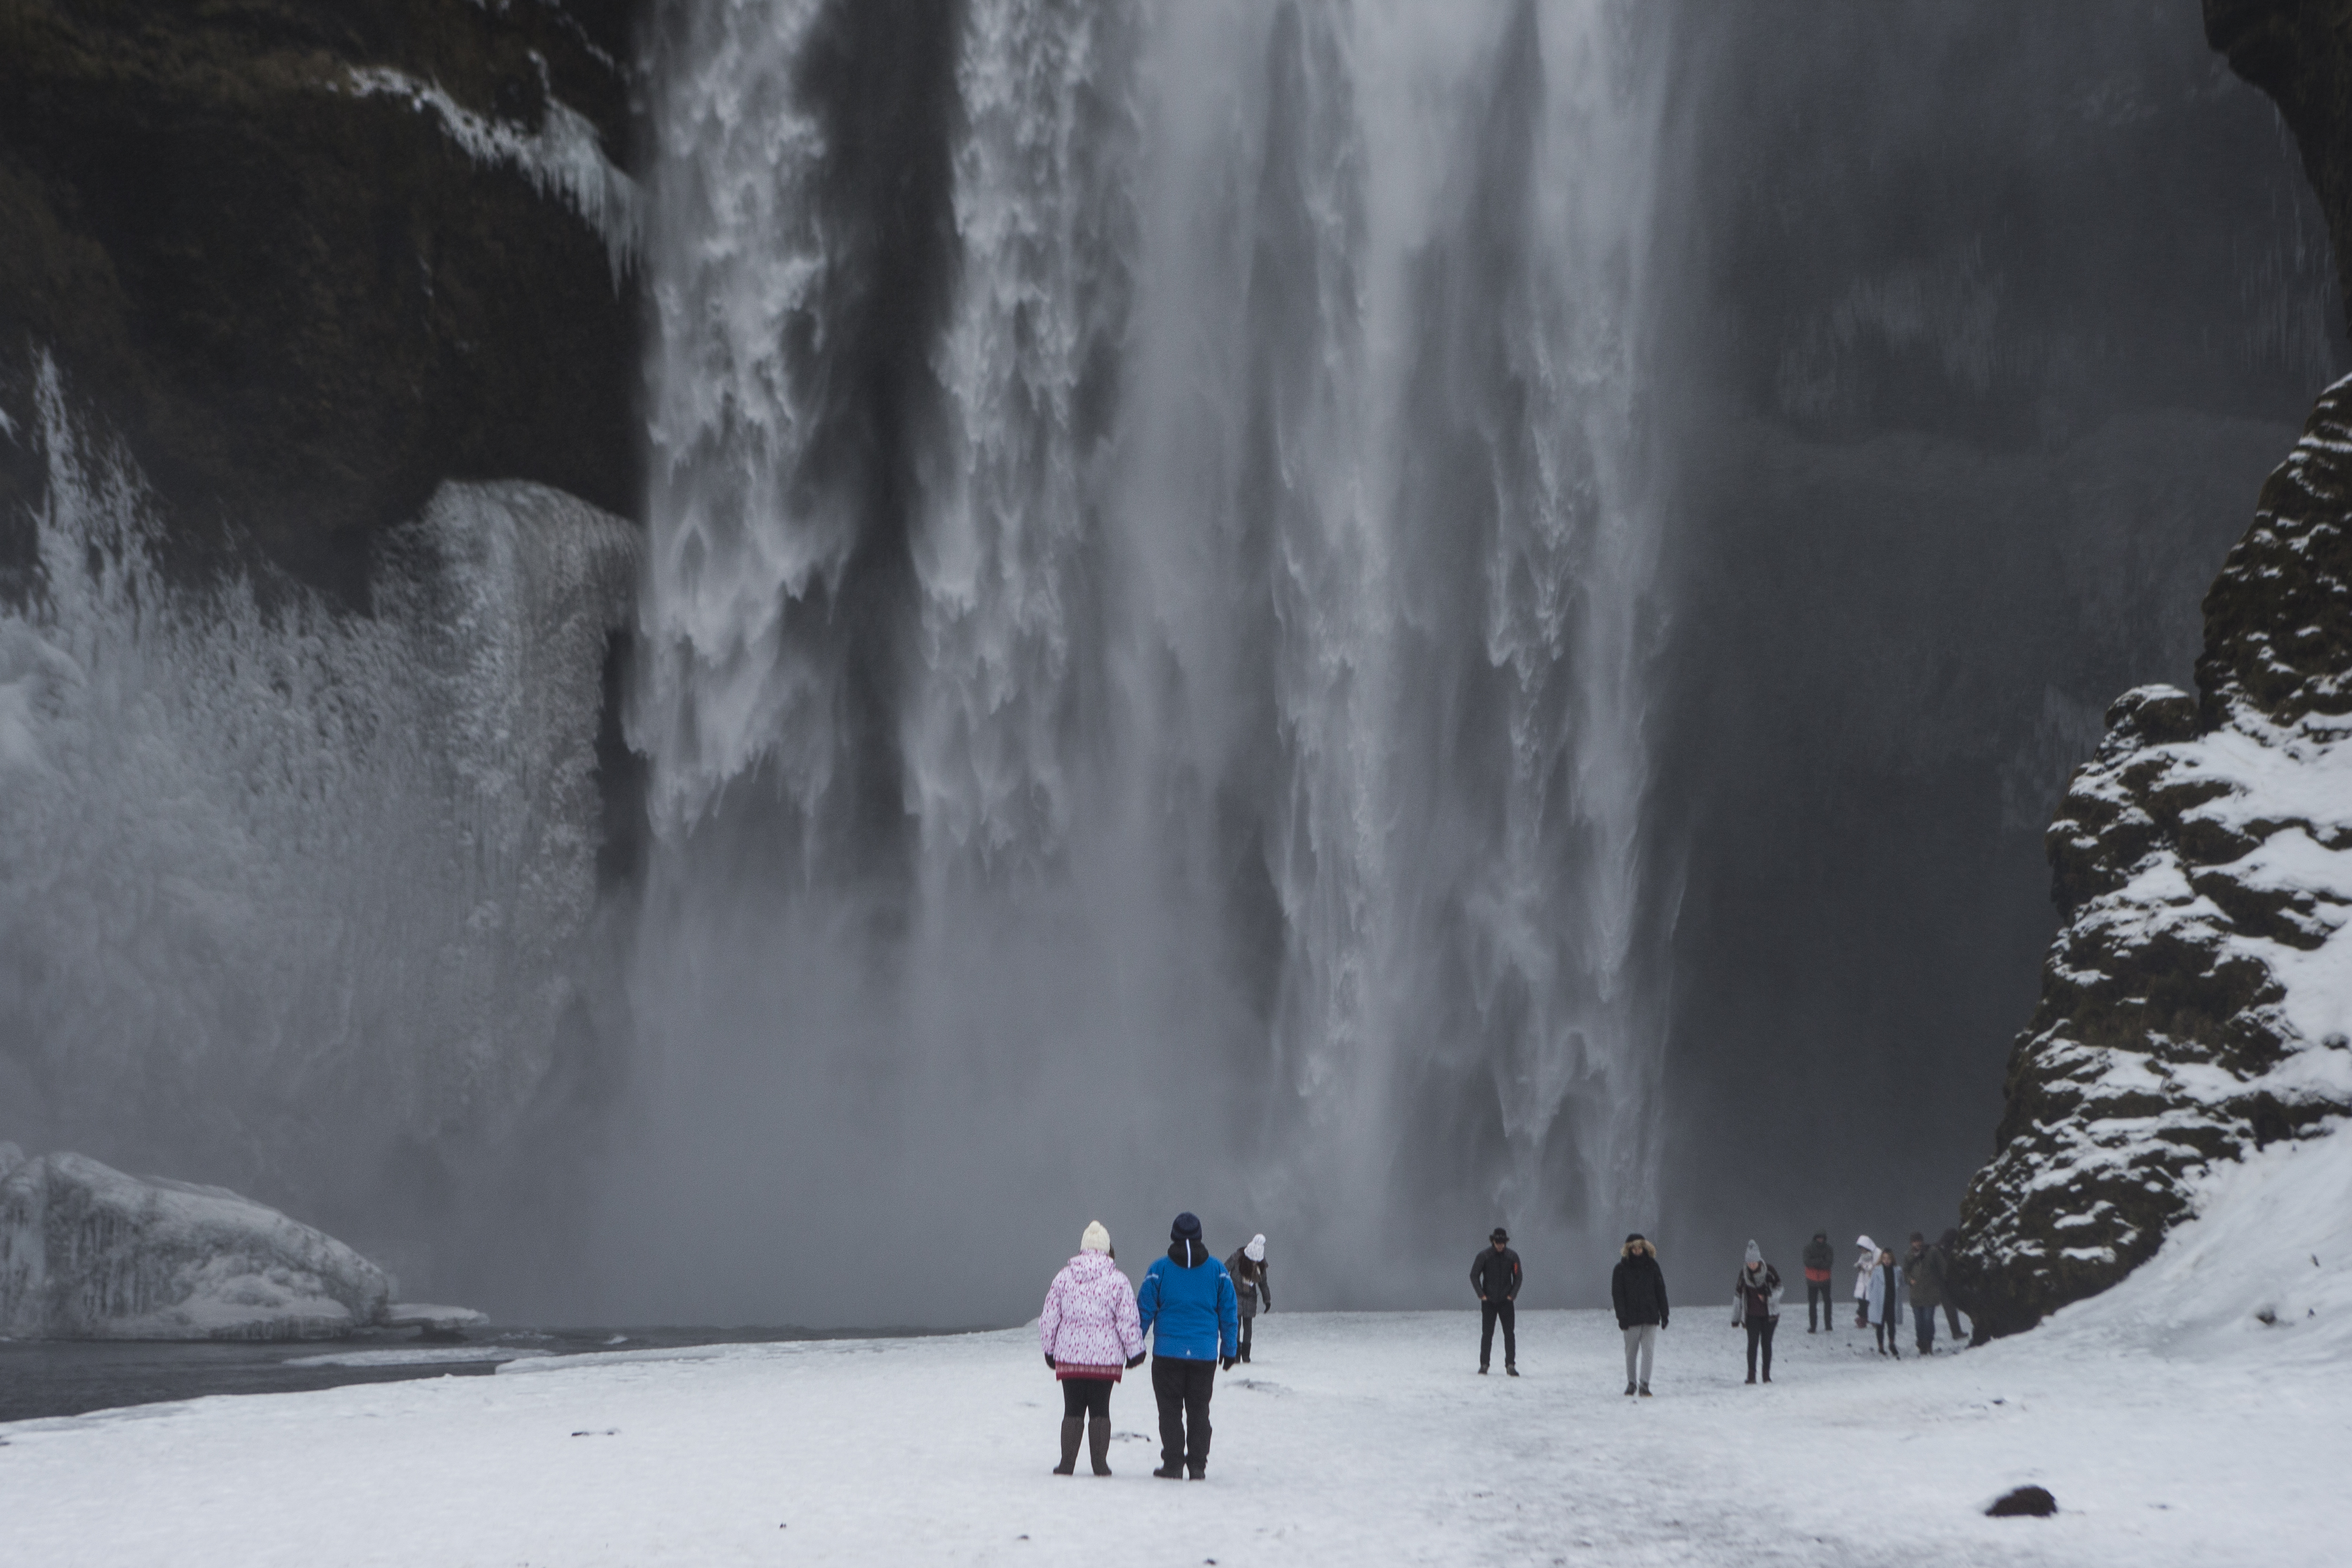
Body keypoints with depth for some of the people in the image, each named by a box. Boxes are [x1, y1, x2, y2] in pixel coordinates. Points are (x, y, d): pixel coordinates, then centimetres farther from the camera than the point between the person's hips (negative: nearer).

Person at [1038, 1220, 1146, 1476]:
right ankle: (1100, 1462, 6)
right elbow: (1128, 1320, -6)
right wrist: (1135, 1352, 6)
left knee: (1073, 1409, 8)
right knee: (1100, 1409, 7)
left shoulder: (1063, 1277, 1)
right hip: (1105, 1357, -2)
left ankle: (1067, 1462, 6)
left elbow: (1049, 1318, 5)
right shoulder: (1117, 1280, -6)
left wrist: (1050, 1350, 17)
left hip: (1069, 1355, 2)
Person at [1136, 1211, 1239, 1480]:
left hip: (1168, 1352, -2)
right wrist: (1230, 1349, 15)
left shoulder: (1159, 1269, -3)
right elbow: (1229, 1313, 7)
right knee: (1199, 1410, 10)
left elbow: (1145, 1309, -1)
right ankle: (1198, 1465, 7)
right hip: (1205, 1354, 2)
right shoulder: (1217, 1269, 4)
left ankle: (1173, 1464, 2)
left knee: (1170, 1409, 5)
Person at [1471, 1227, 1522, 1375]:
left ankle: (1510, 1365, -1)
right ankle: (1484, 1364, 8)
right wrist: (1481, 1295, -8)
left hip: (1506, 1301, 1)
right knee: (1487, 1334, 0)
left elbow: (1518, 1278, 8)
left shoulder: (1512, 1257, -1)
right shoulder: (1484, 1256, -6)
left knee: (1510, 1333, -3)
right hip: (1489, 1301, -1)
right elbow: (1474, 1276, -2)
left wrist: (1512, 1295, -2)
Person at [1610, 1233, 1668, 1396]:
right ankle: (1631, 1383, 20)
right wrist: (1622, 1316, -12)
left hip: (1650, 1316, 1)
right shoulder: (1621, 1269, 1)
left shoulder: (1652, 1266, 7)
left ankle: (1644, 1384, -6)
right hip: (1631, 1318, -1)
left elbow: (1661, 1291, 10)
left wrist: (1664, 1314, 6)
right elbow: (1617, 1295, -2)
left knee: (1648, 1352, -7)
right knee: (1631, 1353, 6)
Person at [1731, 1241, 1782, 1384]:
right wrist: (1735, 1318, 8)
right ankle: (1751, 1375, -8)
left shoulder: (1769, 1271, -10)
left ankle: (1767, 1375, 15)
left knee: (1767, 1343, 4)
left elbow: (1779, 1289, 1)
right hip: (1752, 1315, 1)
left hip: (1769, 1314, -1)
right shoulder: (1744, 1273, -3)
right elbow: (1738, 1295, 5)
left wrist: (1768, 1298, -19)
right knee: (1753, 1343, -9)